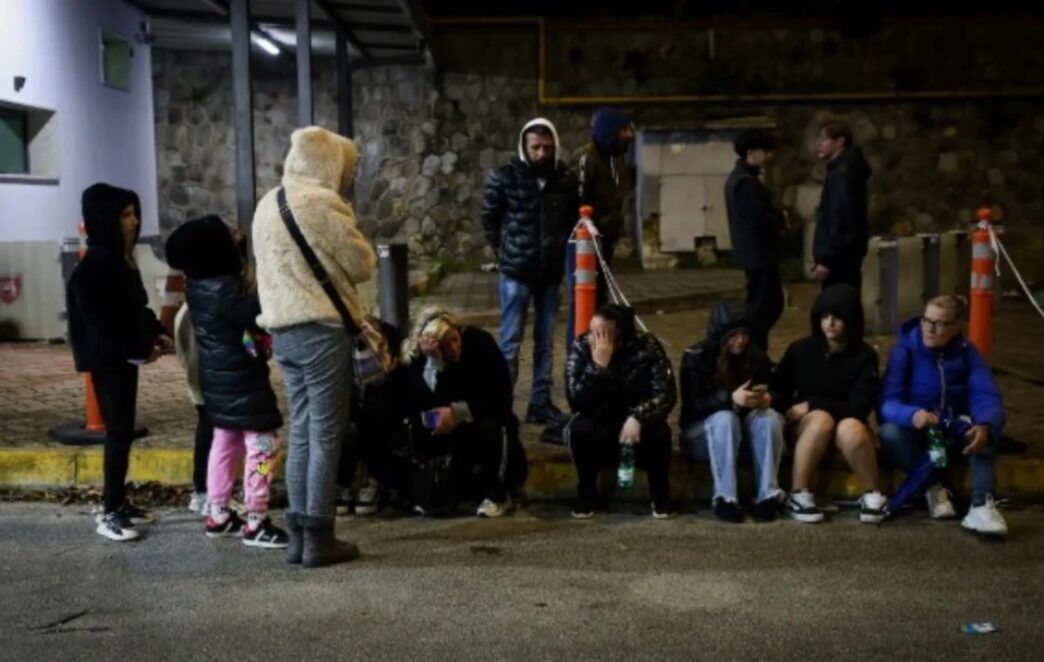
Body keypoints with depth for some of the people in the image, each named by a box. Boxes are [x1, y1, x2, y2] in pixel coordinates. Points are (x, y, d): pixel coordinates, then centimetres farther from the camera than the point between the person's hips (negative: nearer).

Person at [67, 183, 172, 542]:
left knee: (124, 430, 13)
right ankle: (109, 513, -1)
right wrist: (142, 348, -16)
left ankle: (117, 502, 22)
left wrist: (157, 334, 4)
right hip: (108, 359, -9)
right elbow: (102, 321, -20)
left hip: (124, 356, 9)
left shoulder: (121, 259, 12)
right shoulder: (94, 265, -17)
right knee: (119, 431, -7)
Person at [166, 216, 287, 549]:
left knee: (224, 443, 19)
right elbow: (259, 315, -29)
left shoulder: (197, 284, 4)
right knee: (262, 444, -4)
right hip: (242, 378, -10)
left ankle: (218, 515, 25)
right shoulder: (225, 288, -25)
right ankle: (255, 523, -2)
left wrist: (232, 242, 16)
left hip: (218, 377, 10)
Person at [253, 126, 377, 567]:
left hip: (283, 329, 8)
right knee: (326, 436, -1)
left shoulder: (268, 205, 13)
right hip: (321, 330, -8)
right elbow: (363, 266, -8)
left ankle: (298, 535, 16)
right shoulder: (322, 204, -13)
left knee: (301, 433, 13)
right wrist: (338, 262, 12)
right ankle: (318, 538, 4)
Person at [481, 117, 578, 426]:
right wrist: (505, 253, 4)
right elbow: (489, 218, 3)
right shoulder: (504, 177, -7)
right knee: (510, 341, 2)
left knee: (545, 342, 10)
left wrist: (560, 251, 6)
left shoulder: (566, 180, 0)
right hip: (516, 272, -3)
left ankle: (541, 403, 19)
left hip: (551, 272, 3)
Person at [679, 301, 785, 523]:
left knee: (769, 417, -27)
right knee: (725, 418, -36)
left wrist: (766, 398, -24)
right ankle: (724, 499, -36)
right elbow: (692, 406, -20)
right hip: (702, 432, -3)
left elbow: (770, 391, 2)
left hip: (744, 426, 4)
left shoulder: (757, 357, -1)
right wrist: (730, 399, -37)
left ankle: (768, 496, -32)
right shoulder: (696, 357, -13)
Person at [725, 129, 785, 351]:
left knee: (770, 303, 16)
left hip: (754, 251, 11)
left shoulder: (739, 177, 15)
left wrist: (776, 216, 2)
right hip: (758, 252, -11)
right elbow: (758, 218, -26)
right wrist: (780, 218, -7)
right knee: (763, 305, -4)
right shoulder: (746, 182, -18)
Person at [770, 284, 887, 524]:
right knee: (821, 419, -35)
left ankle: (873, 494, -15)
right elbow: (777, 391, 3)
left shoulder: (864, 356, -7)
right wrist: (791, 409, -19)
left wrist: (812, 404, -19)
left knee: (851, 429, -36)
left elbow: (859, 407, -14)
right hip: (808, 426, 1)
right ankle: (798, 495, -27)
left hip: (848, 423, -1)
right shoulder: (800, 350, -3)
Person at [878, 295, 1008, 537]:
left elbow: (986, 396, -20)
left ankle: (981, 504, -38)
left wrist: (985, 425, -44)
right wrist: (912, 415, -48)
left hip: (953, 433, 2)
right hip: (916, 433, -1)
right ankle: (932, 488, -15)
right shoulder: (903, 351, -13)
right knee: (890, 432, -35)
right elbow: (887, 402, -24)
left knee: (986, 426, -30)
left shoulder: (967, 352, -6)